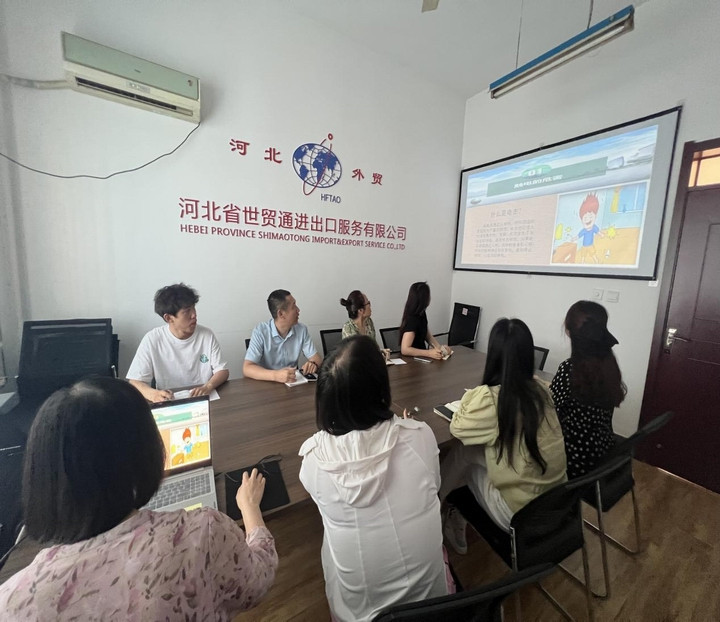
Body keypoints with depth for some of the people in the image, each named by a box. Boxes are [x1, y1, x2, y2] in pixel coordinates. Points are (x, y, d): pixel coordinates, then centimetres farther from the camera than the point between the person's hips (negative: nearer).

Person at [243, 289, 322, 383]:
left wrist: (313, 364, -22)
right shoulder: (260, 332, -13)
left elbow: (317, 359, 1)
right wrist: (275, 375, -34)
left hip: (292, 382, 3)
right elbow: (247, 369, -19)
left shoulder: (302, 330, -2)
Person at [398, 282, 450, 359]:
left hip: (419, 356, 8)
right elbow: (404, 350, -27)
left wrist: (440, 347, -8)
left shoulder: (421, 314, 4)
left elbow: (428, 336, 9)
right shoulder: (412, 320, -22)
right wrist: (429, 353, -29)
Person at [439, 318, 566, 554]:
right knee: (479, 446, 14)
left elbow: (457, 428, -8)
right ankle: (457, 515, 29)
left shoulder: (490, 398, -25)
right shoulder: (540, 389, -7)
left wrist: (472, 396, 3)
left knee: (464, 452, 7)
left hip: (520, 513, -5)